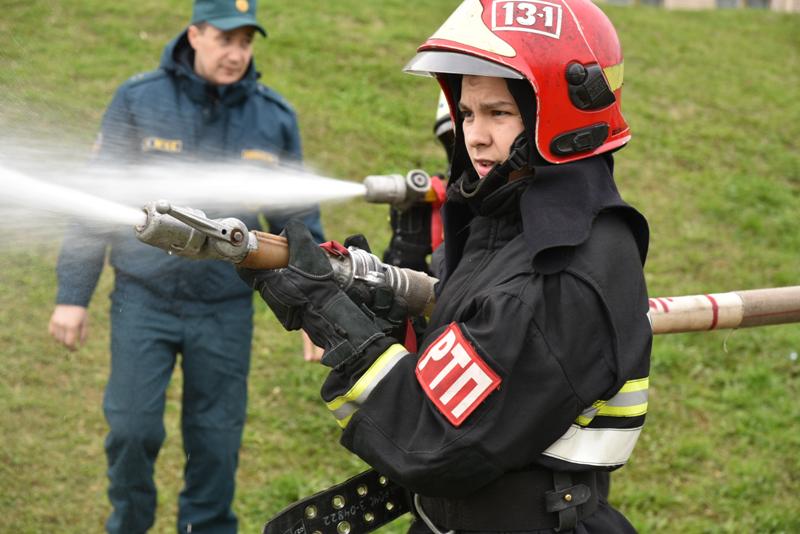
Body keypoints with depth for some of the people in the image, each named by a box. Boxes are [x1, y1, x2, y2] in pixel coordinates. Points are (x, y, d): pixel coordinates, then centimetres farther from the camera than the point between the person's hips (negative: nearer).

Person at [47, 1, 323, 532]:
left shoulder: (276, 118, -1)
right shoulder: (138, 101, -5)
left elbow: (297, 220, 7)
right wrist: (73, 295, -1)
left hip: (226, 311, 1)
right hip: (144, 300, -1)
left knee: (216, 440, 7)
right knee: (133, 428, -3)